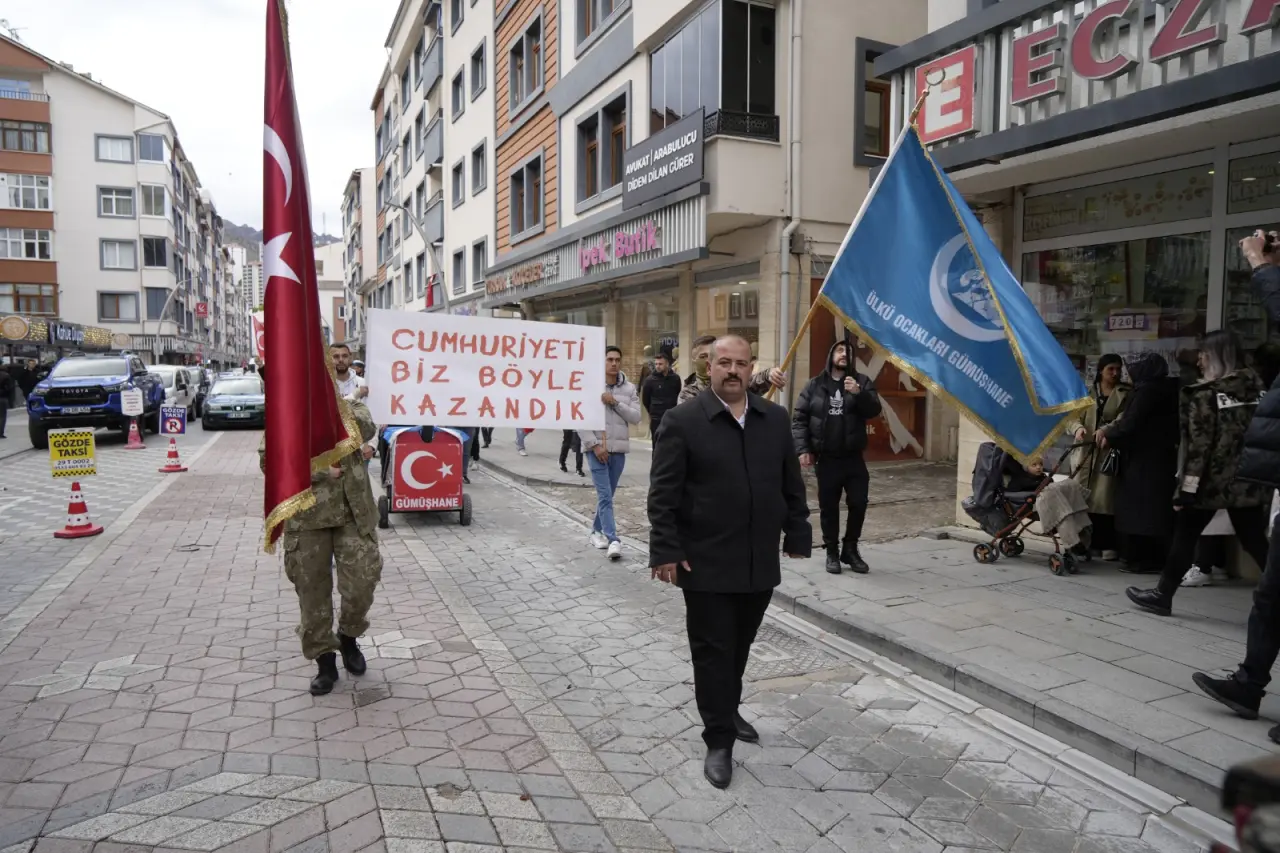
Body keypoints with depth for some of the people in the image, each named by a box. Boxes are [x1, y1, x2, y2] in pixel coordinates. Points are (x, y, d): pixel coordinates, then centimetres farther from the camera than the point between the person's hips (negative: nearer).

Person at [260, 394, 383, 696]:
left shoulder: (349, 405, 8)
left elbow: (366, 430, -14)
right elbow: (269, 459, -6)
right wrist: (317, 471, -14)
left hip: (352, 512, 0)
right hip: (307, 516, 0)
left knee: (361, 584, -3)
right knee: (312, 591, 6)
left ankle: (348, 637, 26)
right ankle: (324, 659, 21)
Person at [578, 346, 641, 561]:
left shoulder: (629, 388, 4)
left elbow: (636, 417, -2)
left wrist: (616, 403, -14)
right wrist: (595, 445, -13)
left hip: (618, 449, 4)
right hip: (596, 449, -4)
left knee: (607, 494, 14)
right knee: (604, 495, -8)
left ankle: (597, 530, 30)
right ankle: (613, 539, -10)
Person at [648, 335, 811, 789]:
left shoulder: (775, 418, 7)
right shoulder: (682, 421, -8)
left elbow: (791, 484, 12)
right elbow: (663, 494, -9)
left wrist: (797, 534, 9)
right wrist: (666, 550, -14)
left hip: (760, 562, 5)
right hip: (707, 563, -4)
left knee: (739, 646, 19)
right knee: (713, 651, 4)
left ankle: (728, 710, 41)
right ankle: (719, 740, 16)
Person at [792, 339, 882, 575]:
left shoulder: (862, 381, 5)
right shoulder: (815, 385, 4)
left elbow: (874, 410, -7)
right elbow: (799, 418, 0)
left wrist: (859, 393, -25)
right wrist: (803, 449, -9)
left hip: (853, 457, 1)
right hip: (826, 458, 0)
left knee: (858, 503, -1)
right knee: (828, 507, 5)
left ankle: (850, 549, 18)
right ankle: (832, 552, 18)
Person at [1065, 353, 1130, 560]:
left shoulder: (1126, 394, 8)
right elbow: (1072, 417, 5)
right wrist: (1078, 428, -17)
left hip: (1110, 452, -2)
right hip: (1085, 452, 2)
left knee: (1106, 498, -7)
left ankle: (1109, 545, -1)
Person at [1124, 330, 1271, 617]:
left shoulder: (1205, 394, -11)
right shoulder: (1256, 386, 7)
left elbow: (1198, 446, -15)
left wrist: (1185, 489, -13)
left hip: (1212, 480, -5)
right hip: (1249, 480, 5)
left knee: (1184, 536, 7)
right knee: (1255, 541, 9)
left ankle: (1162, 594, 15)